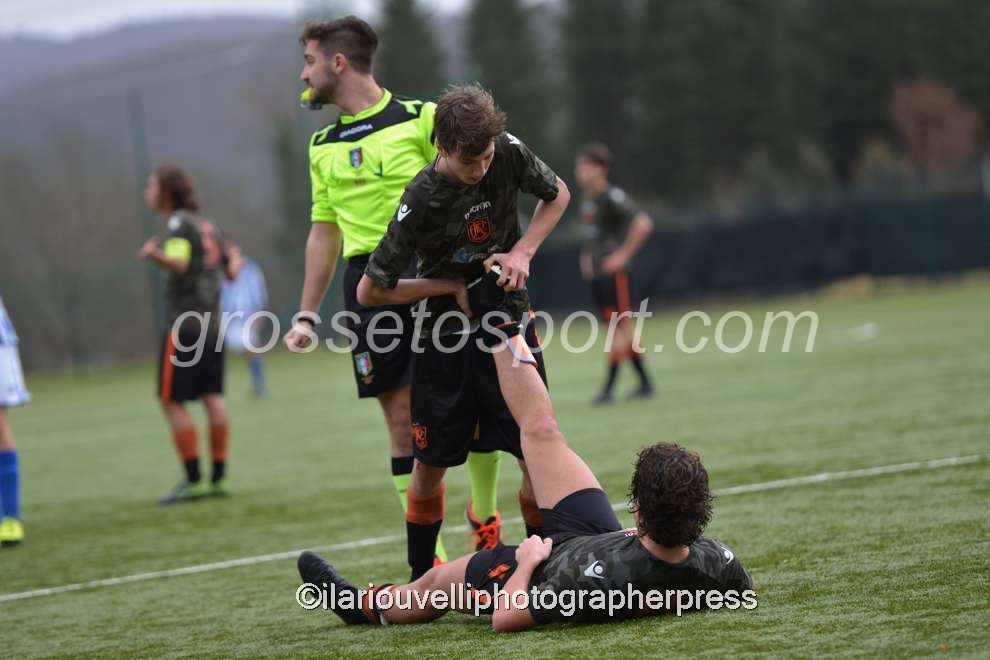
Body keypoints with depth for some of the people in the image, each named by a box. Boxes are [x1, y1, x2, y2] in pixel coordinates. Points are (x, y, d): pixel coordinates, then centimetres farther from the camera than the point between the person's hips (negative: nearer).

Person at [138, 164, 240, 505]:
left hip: (185, 325, -8)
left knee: (172, 400, -4)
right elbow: (231, 271, 18)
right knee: (213, 398, 7)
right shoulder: (209, 226, 15)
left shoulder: (179, 223, -8)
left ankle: (193, 480, -8)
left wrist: (155, 254, -40)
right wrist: (235, 258, 39)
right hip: (213, 324, 8)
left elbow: (179, 262, -23)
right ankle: (219, 477, 6)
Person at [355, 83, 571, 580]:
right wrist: (453, 287, -15)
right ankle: (420, 580, 18)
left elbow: (557, 194, 9)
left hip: (507, 317, 2)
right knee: (431, 461, 4)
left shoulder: (510, 154, -14)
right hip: (446, 332, -2)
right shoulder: (421, 202, -23)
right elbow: (369, 292, -15)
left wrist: (523, 251, -7)